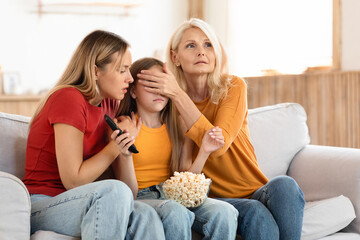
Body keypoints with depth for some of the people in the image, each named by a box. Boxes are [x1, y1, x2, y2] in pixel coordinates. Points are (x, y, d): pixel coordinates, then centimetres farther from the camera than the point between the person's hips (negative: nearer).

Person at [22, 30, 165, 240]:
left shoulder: (110, 104, 10)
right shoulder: (68, 98, -15)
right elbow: (73, 180, -17)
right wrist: (117, 145, -11)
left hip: (78, 203, 7)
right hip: (42, 205, -7)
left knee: (144, 216, -24)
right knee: (115, 191, -34)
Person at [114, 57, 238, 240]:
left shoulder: (176, 126, 12)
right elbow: (129, 192, -7)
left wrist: (204, 152, -6)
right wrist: (125, 155, -25)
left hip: (175, 197, 4)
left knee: (225, 212, -26)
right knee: (175, 213, -38)